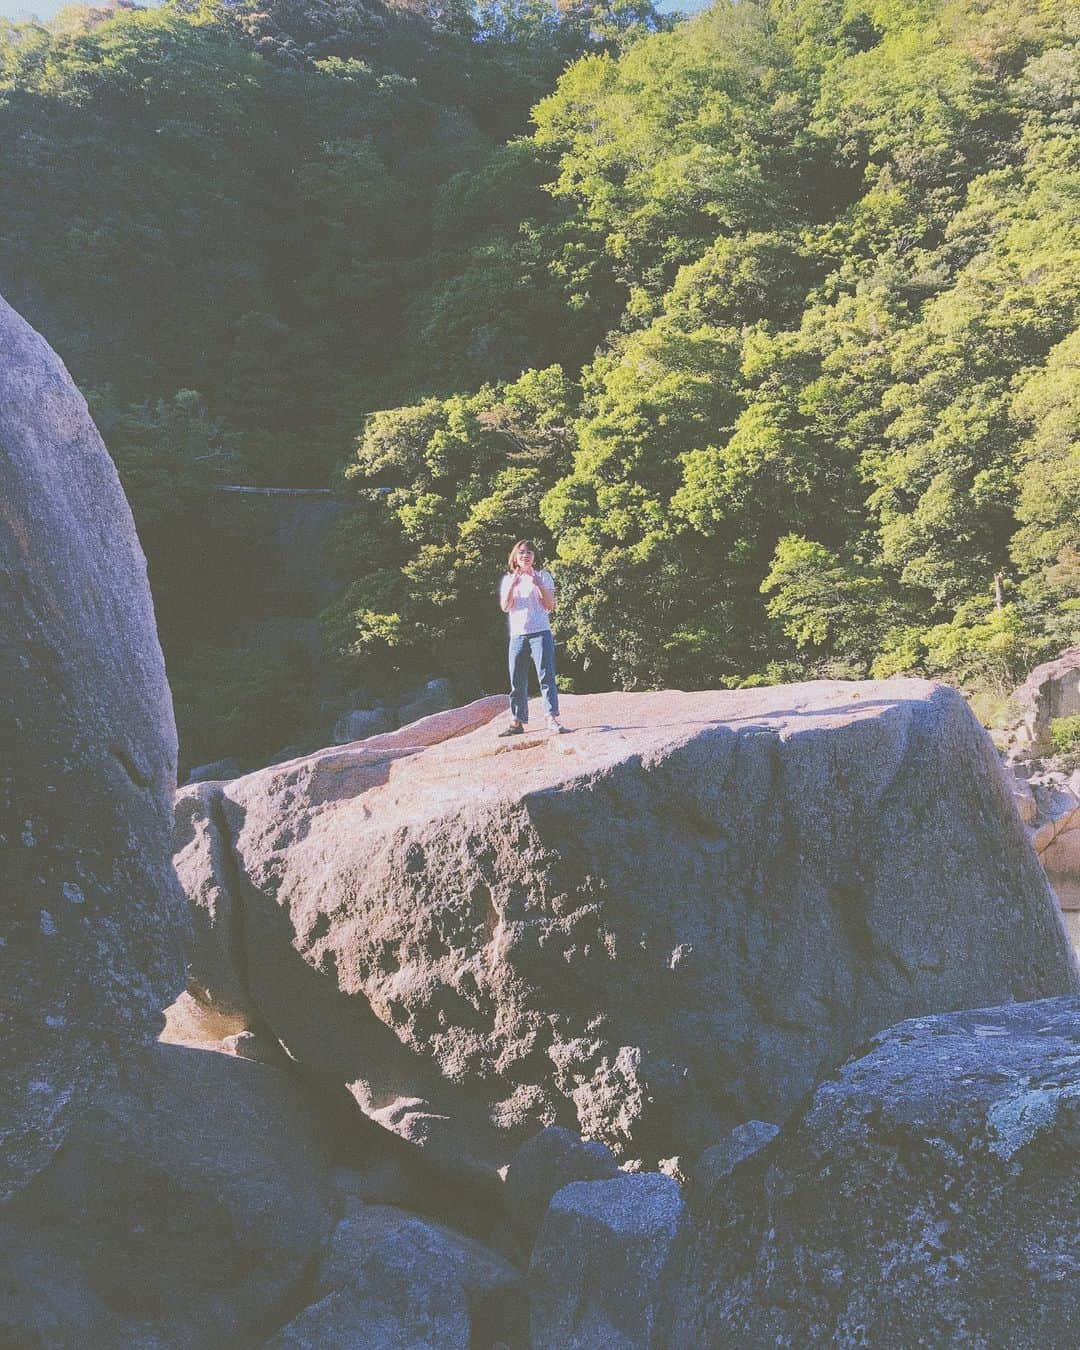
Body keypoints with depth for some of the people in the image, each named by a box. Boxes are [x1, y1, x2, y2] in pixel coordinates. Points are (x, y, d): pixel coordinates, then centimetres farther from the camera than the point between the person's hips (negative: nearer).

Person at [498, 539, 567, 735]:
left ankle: (552, 718, -15)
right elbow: (505, 607, 2)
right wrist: (512, 586, -11)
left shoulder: (543, 576, 8)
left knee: (546, 676, -12)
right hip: (517, 636, 3)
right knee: (517, 681, 3)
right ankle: (517, 721, 8)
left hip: (540, 633, -3)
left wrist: (540, 585, -13)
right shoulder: (508, 579, 14)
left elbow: (550, 605, 0)